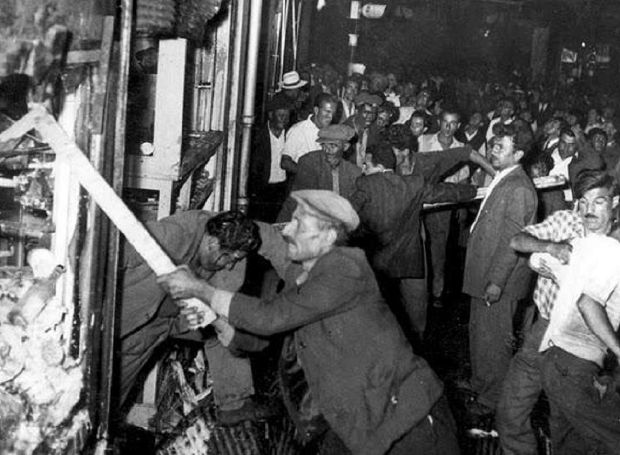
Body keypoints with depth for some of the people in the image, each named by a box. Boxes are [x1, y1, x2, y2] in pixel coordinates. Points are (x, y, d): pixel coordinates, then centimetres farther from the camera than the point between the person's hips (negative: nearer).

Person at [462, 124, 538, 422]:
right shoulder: (501, 180, 11)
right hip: (483, 274, 9)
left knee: (493, 341, 2)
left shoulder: (519, 189, -19)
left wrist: (496, 281, -23)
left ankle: (493, 400, 15)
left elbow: (512, 240, -23)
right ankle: (479, 385, 36)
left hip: (500, 280, -9)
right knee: (478, 333, 20)